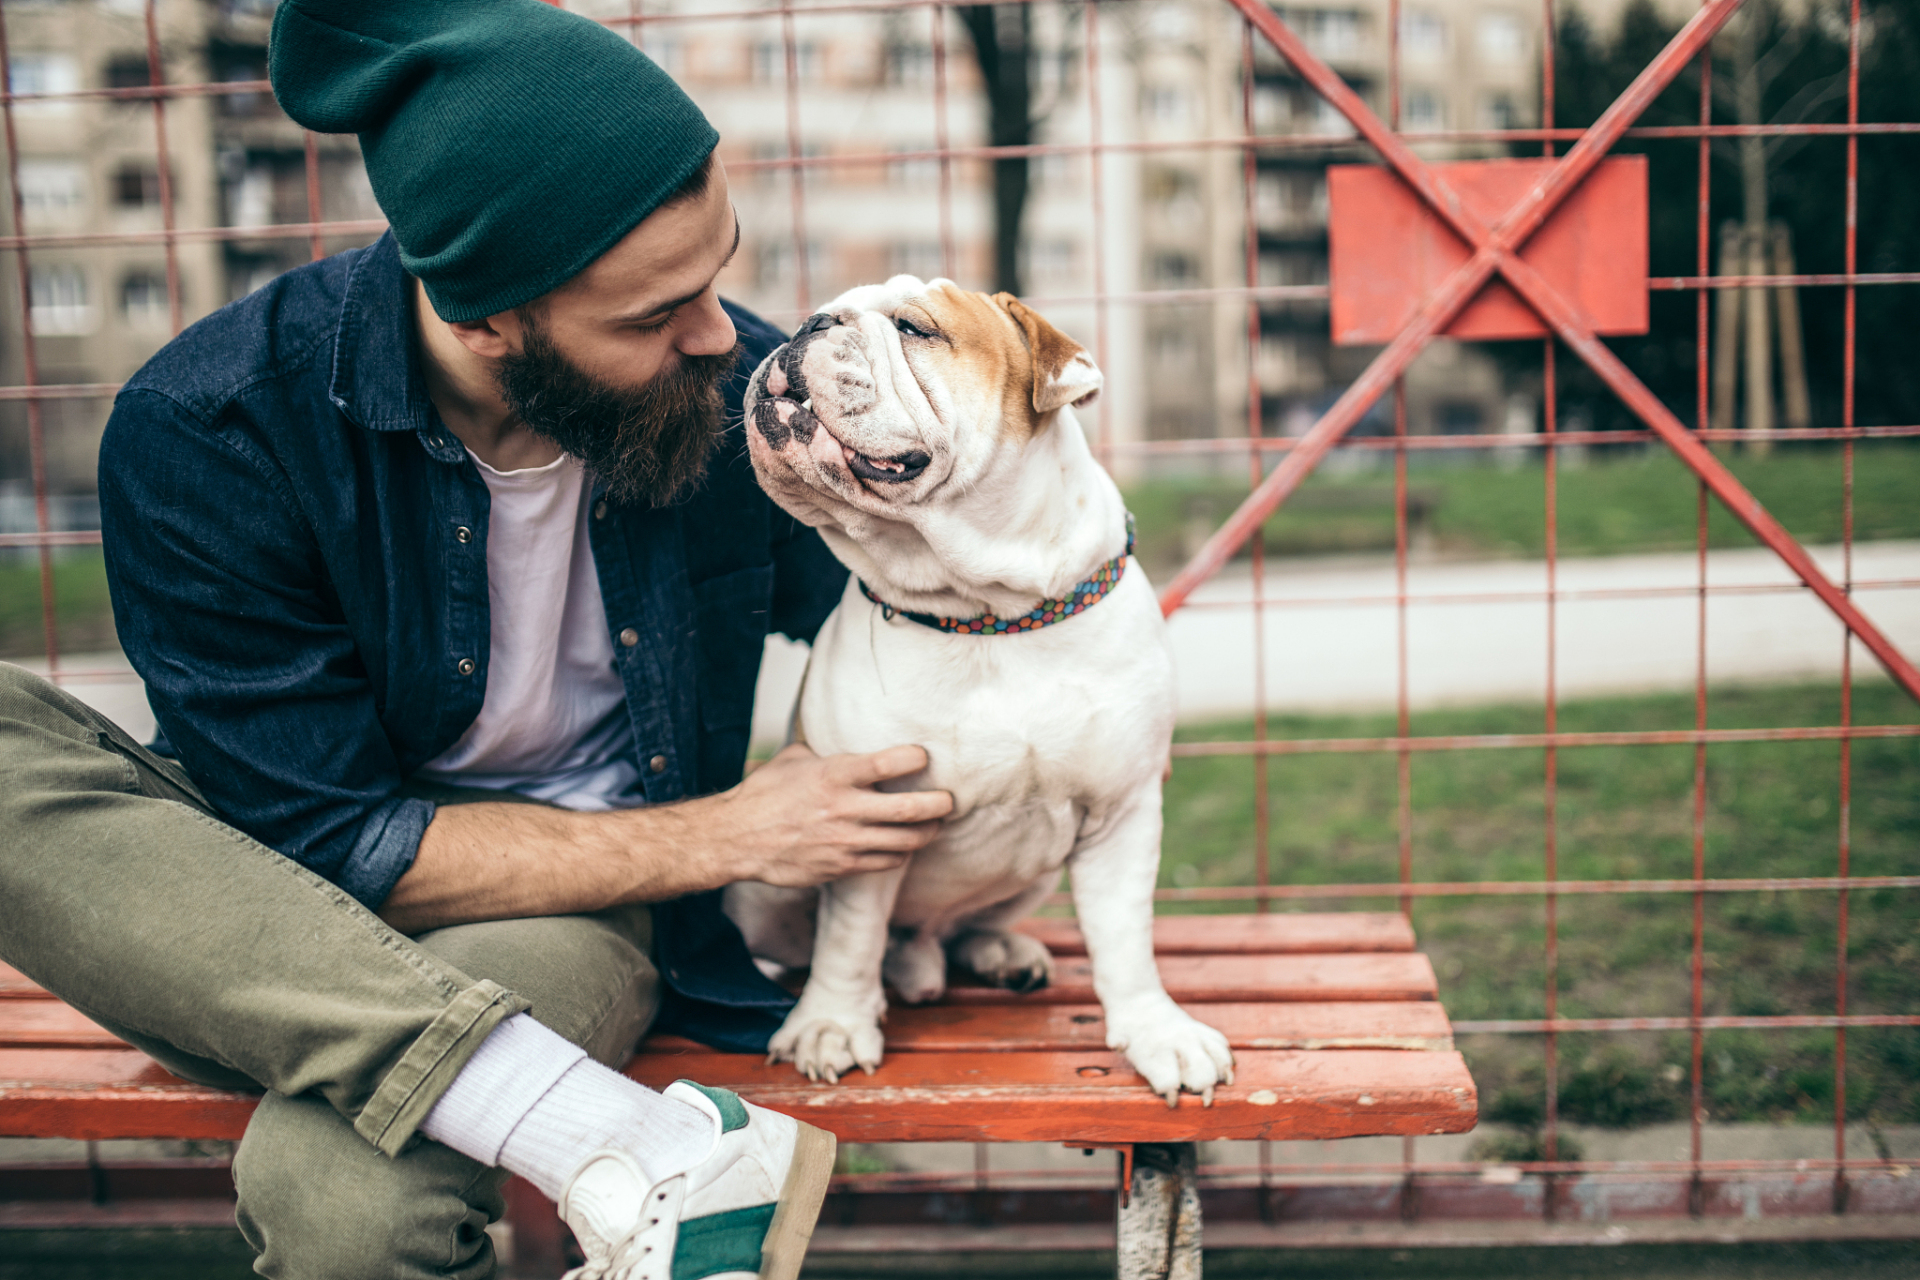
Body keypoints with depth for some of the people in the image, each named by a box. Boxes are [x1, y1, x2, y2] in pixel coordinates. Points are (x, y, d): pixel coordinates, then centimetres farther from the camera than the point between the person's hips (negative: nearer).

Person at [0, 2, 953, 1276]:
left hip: (578, 903, -2)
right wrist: (719, 835, -19)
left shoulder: (749, 394, -12)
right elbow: (327, 838, -17)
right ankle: (635, 1148, -35)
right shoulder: (204, 434, -20)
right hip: (280, 885, 3)